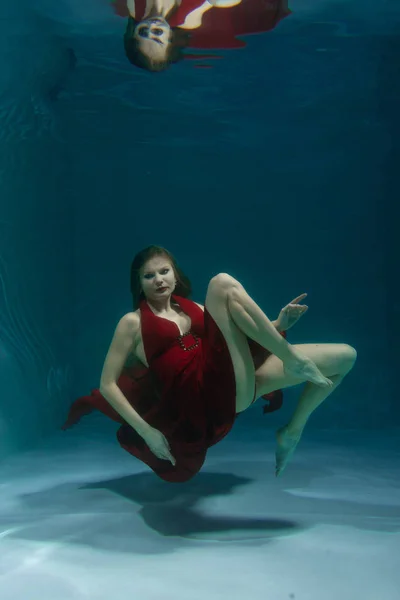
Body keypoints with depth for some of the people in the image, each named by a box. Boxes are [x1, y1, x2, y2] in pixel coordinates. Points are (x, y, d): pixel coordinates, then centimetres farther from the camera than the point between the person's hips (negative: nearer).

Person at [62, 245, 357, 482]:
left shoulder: (192, 308, 26)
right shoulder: (133, 322, 10)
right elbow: (107, 384, 4)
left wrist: (279, 324, 6)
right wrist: (146, 431, -4)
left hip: (236, 389, 7)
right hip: (201, 398, -6)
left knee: (344, 356, 5)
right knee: (223, 283, -17)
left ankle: (292, 431, 16)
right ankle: (294, 360, -14)